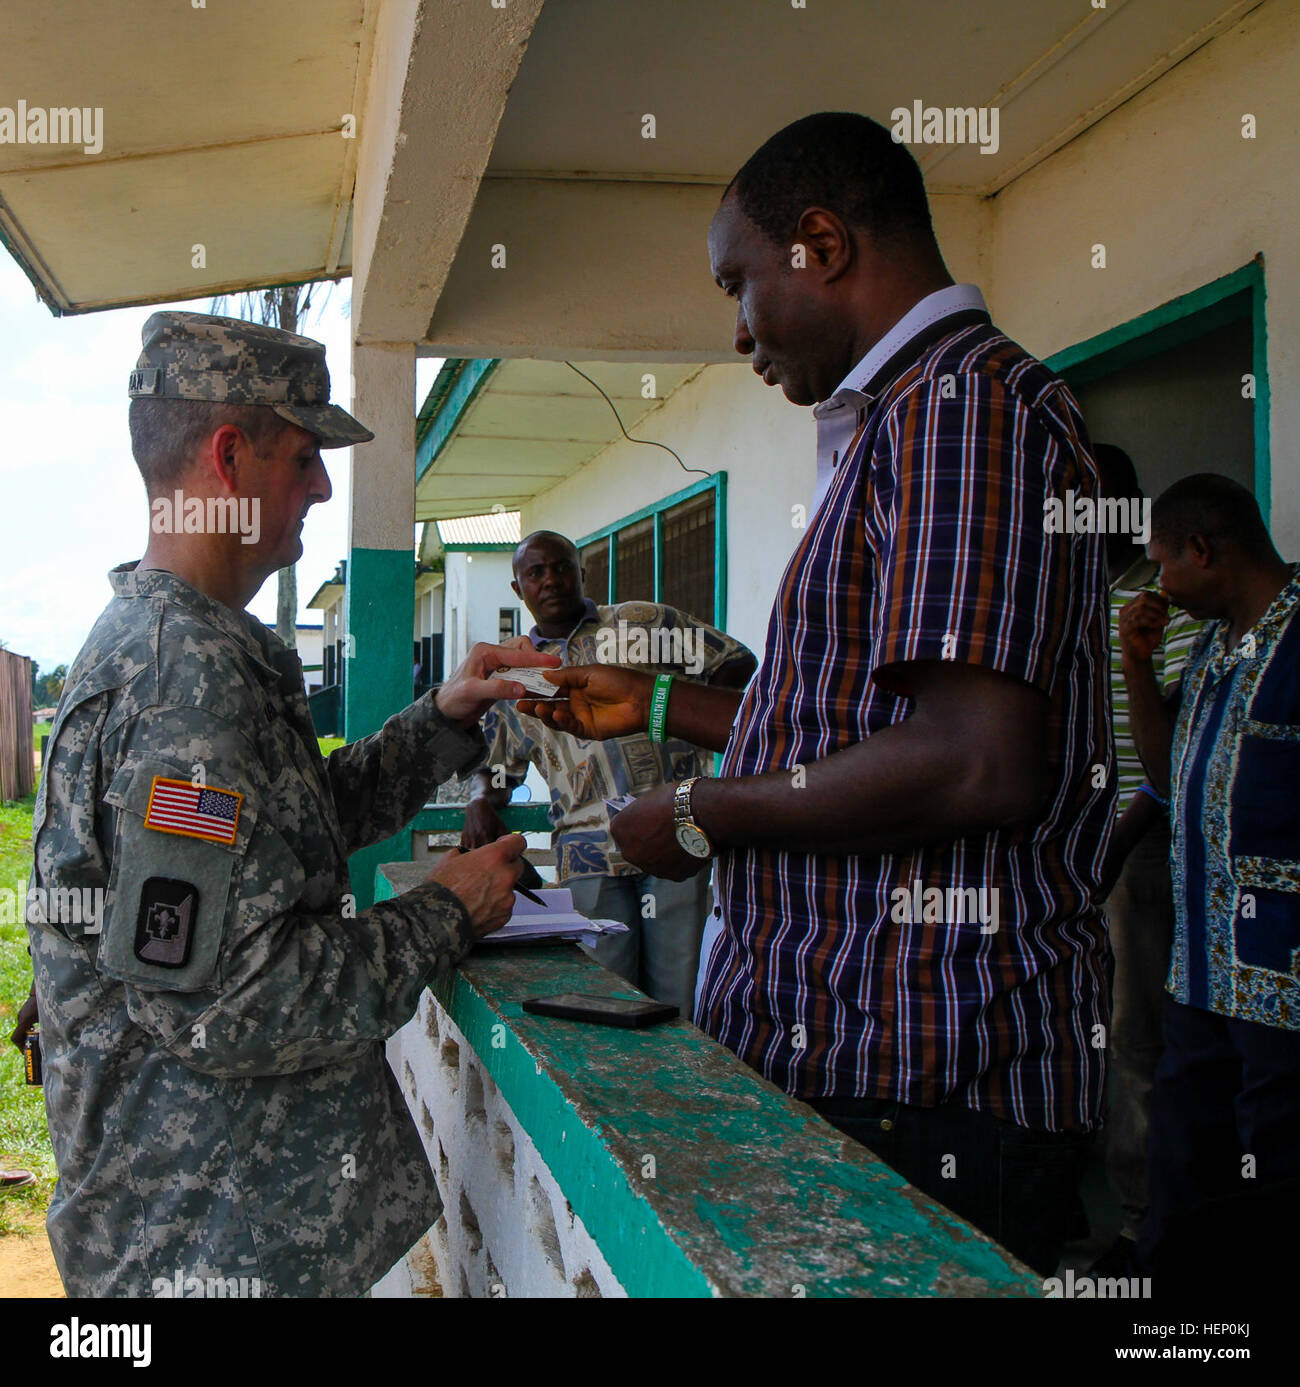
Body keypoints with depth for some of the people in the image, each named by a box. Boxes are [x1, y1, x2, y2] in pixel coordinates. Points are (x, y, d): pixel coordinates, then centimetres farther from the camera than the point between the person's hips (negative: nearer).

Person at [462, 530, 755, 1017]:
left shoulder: (644, 622, 10)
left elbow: (737, 661, 13)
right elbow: (494, 765, 23)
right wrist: (481, 803, 1)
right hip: (591, 852, 2)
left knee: (677, 997, -3)